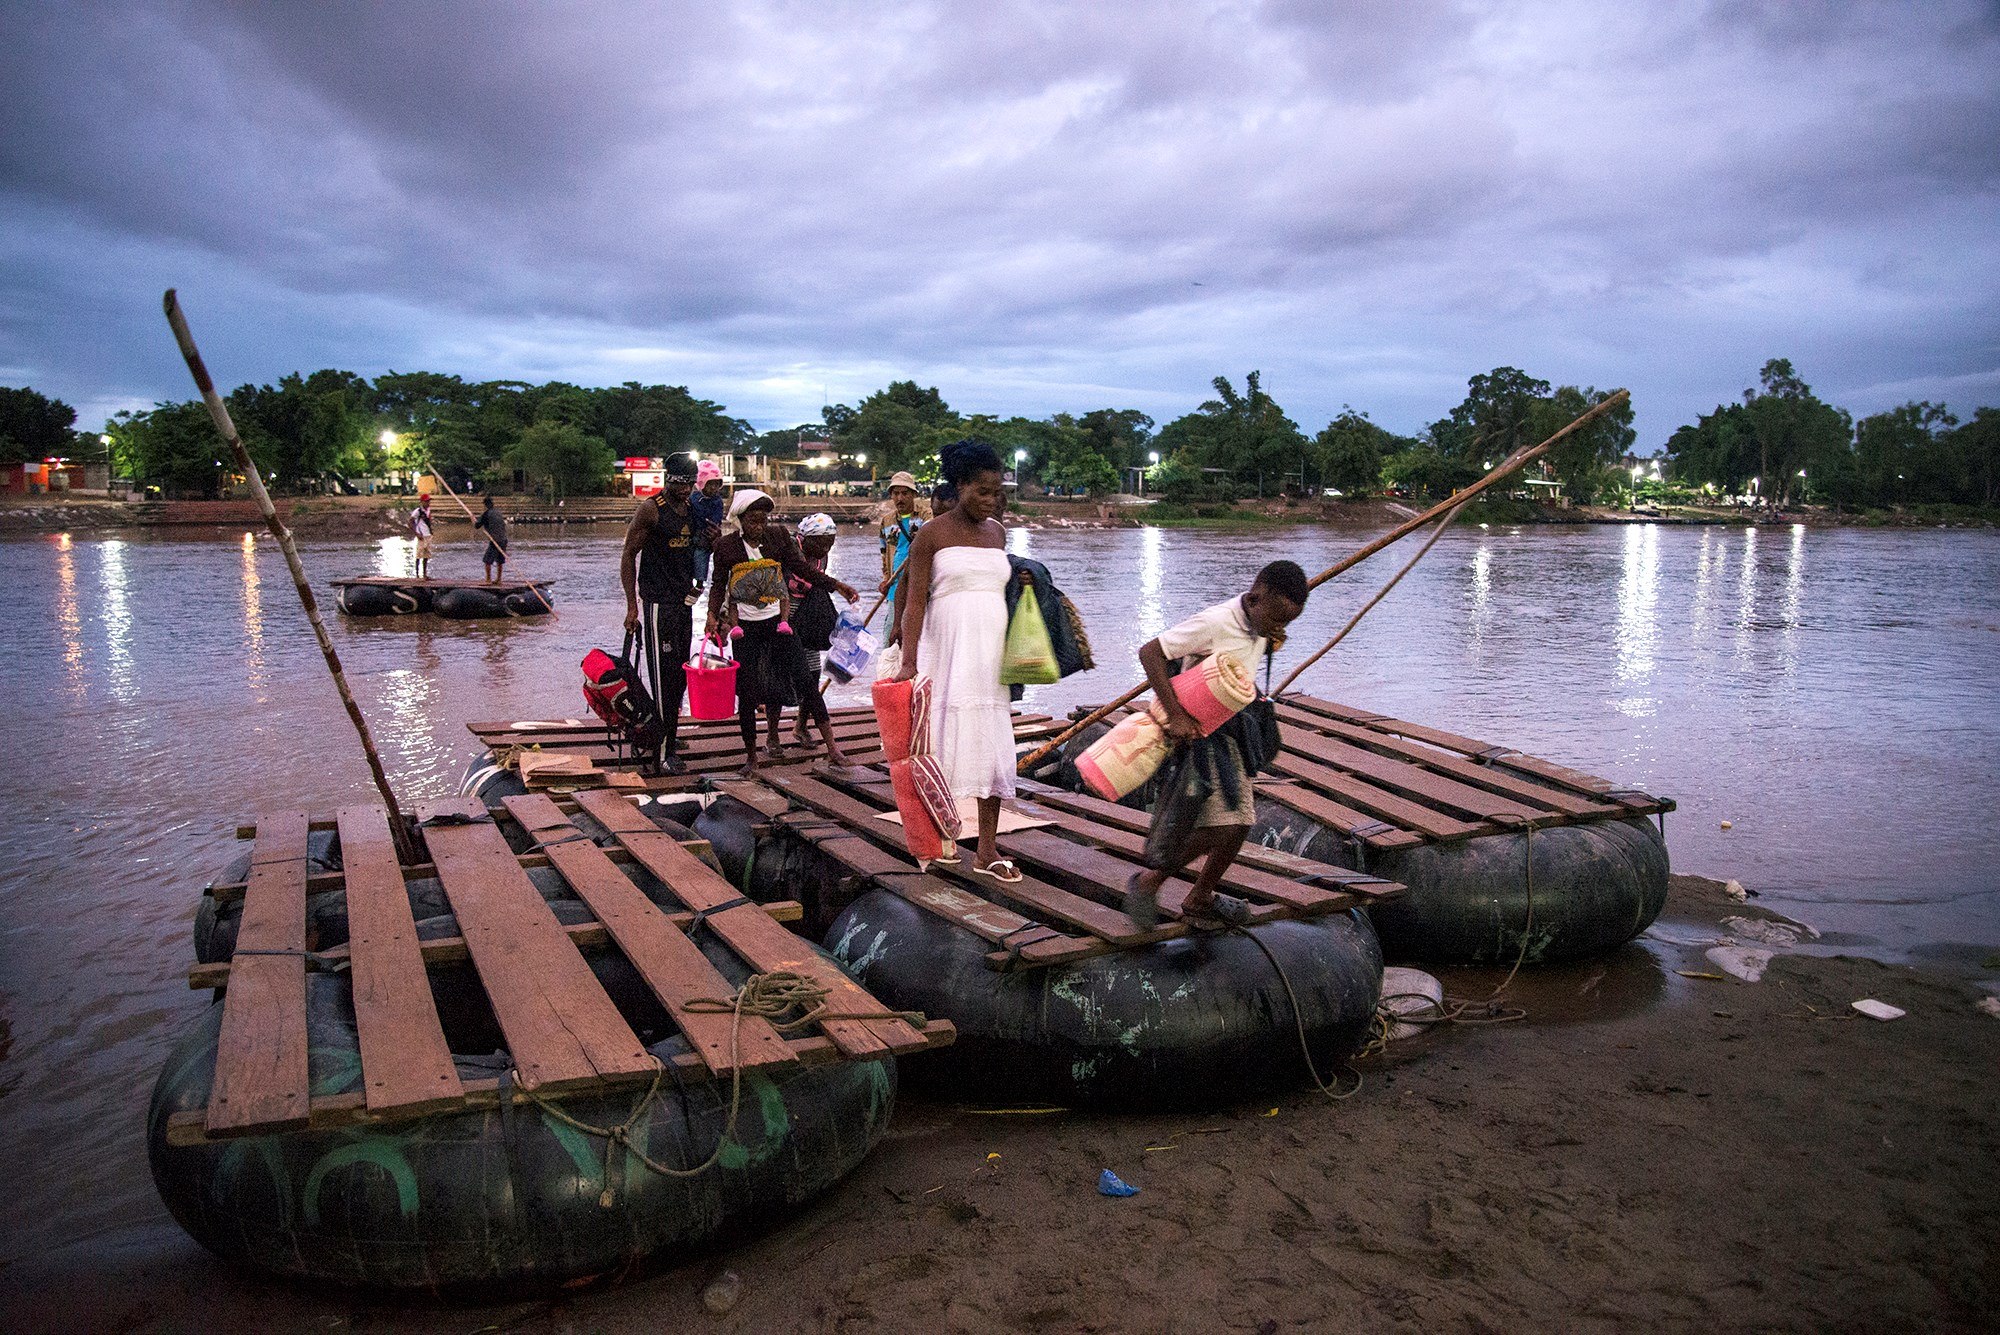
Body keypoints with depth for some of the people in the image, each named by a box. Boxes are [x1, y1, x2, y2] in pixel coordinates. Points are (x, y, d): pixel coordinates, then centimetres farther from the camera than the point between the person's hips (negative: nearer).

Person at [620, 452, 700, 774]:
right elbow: (628, 556, -8)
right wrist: (632, 606, -13)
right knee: (664, 676, -9)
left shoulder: (691, 509, 12)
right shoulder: (650, 509, -10)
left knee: (680, 673, 12)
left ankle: (668, 734, 27)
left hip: (684, 601, 7)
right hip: (658, 602, -7)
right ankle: (664, 751, -6)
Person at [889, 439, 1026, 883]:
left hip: (990, 650, 5)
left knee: (993, 746, 2)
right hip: (947, 647, -5)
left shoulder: (996, 531, 13)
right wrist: (909, 661, -17)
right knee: (945, 739, -2)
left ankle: (987, 851, 8)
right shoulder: (931, 534, -3)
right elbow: (915, 600, -9)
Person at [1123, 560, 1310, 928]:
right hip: (1193, 732, -9)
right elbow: (1149, 652, -25)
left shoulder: (1258, 628, 2)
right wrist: (1176, 715, -30)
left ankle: (1200, 899, 29)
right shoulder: (1214, 622, -23)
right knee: (1219, 827, -15)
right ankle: (1148, 881, 5)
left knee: (1240, 822, 10)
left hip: (1226, 732, 9)